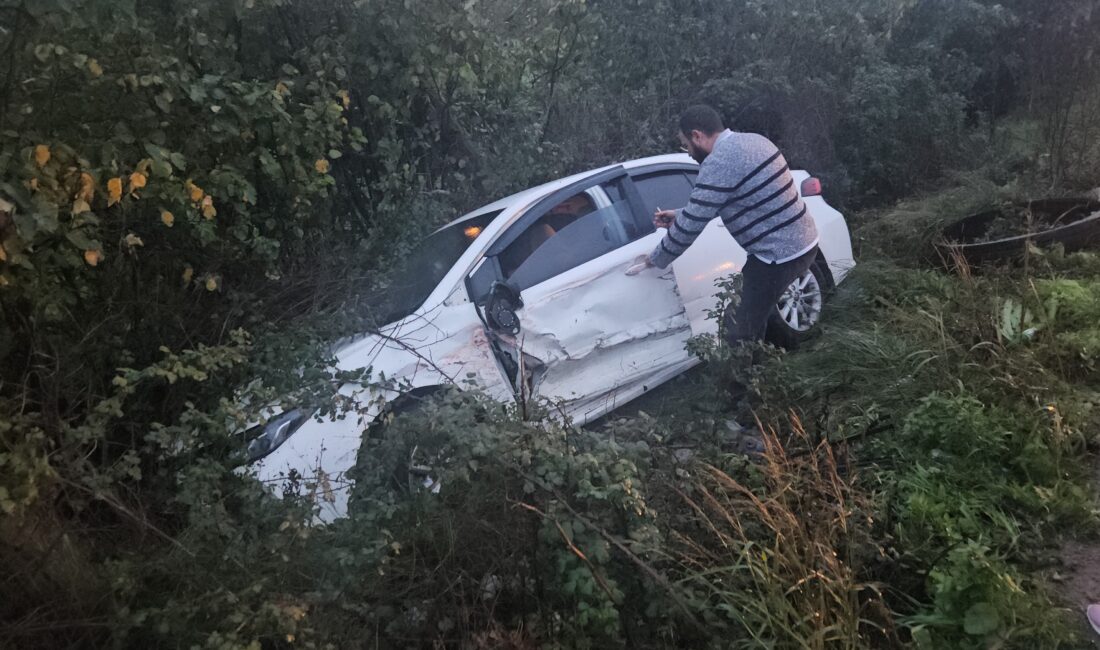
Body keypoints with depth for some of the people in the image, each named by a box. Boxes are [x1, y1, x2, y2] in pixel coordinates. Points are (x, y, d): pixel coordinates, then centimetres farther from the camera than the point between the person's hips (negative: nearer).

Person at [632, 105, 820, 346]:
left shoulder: (719, 162, -20)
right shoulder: (750, 140, 11)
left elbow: (692, 225, -17)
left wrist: (653, 260, -4)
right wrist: (679, 215, 20)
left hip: (781, 254, -10)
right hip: (800, 240, 10)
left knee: (739, 333, -2)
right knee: (748, 319, 22)